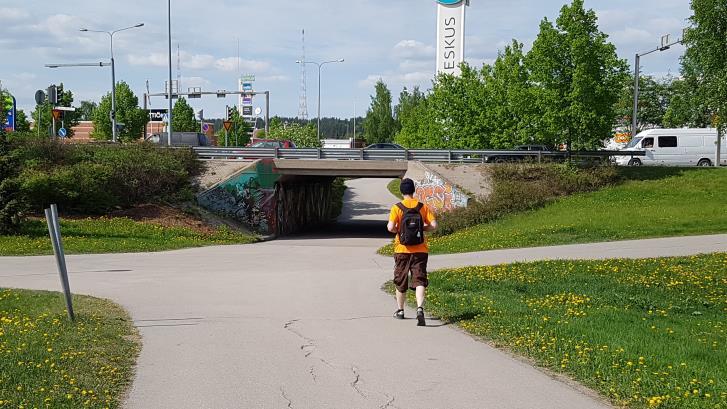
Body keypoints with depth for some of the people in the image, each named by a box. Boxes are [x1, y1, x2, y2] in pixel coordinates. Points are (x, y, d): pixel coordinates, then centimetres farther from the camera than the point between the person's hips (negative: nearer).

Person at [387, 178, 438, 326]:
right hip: (420, 250, 1)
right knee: (419, 281, -4)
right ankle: (420, 308, -27)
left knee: (400, 281, 16)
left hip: (402, 250, 0)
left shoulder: (397, 208, -6)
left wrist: (397, 230, 5)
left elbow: (390, 227, -17)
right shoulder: (423, 207, 0)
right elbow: (434, 225, -5)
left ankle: (400, 310, 30)